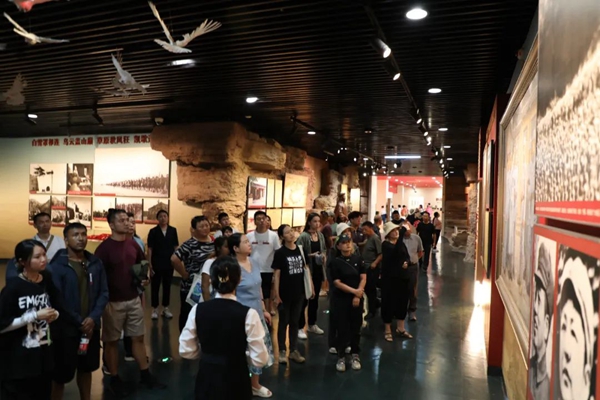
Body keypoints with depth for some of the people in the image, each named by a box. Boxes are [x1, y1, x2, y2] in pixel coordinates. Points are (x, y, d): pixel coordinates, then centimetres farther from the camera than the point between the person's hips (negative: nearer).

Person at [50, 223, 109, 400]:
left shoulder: (95, 263, 0)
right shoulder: (57, 266, -12)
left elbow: (104, 293, 1)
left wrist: (93, 318, -12)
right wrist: (79, 322, -13)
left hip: (91, 326, 4)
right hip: (66, 329, -4)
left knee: (86, 368, 20)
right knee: (61, 374, 7)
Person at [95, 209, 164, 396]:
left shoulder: (133, 244, 4)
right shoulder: (104, 248, -14)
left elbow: (143, 265, 19)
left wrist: (145, 279, 1)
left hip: (134, 299, 5)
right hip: (113, 302, -5)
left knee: (138, 338, 14)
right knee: (112, 341, 10)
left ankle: (146, 375, 26)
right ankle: (115, 380, 26)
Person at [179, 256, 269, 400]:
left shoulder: (198, 310, -10)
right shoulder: (248, 314, -19)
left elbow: (186, 351, 0)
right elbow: (260, 360, -13)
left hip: (206, 380, 3)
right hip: (235, 381, -3)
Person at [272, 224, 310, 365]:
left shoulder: (301, 249, 2)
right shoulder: (279, 253, -10)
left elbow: (306, 269, 9)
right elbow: (277, 275, -9)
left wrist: (311, 287, 8)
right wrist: (276, 295, -12)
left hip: (299, 293, 4)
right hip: (285, 294, -4)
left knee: (295, 322, 14)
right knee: (283, 322, 9)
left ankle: (293, 350, 26)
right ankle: (282, 351, 22)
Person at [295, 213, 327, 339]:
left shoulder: (321, 235, 6)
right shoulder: (303, 236, -14)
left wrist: (324, 256, -3)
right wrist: (310, 255, -22)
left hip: (318, 270, 7)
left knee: (315, 298, 18)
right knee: (304, 299, 0)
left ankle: (312, 324, 32)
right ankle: (301, 327, 11)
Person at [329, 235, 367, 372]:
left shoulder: (358, 258, 0)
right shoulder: (336, 262, -6)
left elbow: (363, 278, 0)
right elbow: (337, 283, -11)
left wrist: (358, 295, -9)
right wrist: (354, 291, -18)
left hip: (357, 298, 2)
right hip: (341, 299, -2)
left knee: (356, 328, 10)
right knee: (342, 328, 2)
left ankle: (355, 356, 24)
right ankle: (341, 357, 16)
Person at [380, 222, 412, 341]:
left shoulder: (401, 243, 10)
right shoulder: (385, 244, -13)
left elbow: (407, 256, 10)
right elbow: (395, 252, -31)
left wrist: (406, 262, -14)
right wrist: (401, 235, -37)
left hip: (403, 277, 7)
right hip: (390, 278, -7)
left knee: (403, 302, 14)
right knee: (389, 303, 1)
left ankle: (400, 328, 31)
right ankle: (388, 330, 17)